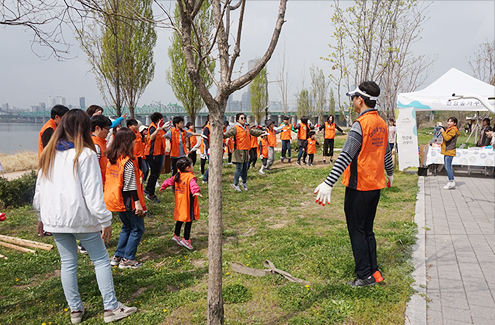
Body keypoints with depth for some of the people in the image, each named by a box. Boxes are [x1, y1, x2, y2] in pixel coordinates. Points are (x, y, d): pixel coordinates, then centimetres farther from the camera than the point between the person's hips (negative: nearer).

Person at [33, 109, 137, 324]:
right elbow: (93, 193, -15)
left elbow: (40, 188, 12)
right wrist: (105, 220, -9)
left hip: (54, 217, 6)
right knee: (101, 260, 6)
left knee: (68, 263, 14)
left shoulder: (49, 153, 7)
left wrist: (41, 216, 23)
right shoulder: (85, 154, -12)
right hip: (80, 217, -6)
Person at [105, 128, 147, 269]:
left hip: (118, 200, 8)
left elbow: (110, 180, 11)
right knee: (137, 228, 6)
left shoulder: (112, 159, 5)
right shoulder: (128, 161, -19)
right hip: (128, 201, -8)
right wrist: (137, 202, -16)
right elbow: (131, 185, -20)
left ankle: (117, 256, 24)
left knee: (126, 227, 22)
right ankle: (127, 259, 7)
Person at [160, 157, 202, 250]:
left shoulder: (177, 176, 4)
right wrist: (196, 191, -55)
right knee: (189, 220, 2)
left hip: (179, 202, 8)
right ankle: (186, 239, 5)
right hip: (188, 203, -8)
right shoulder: (190, 177, -19)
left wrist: (163, 187, 35)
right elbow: (193, 185, -38)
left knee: (180, 219, 22)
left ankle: (176, 235, 30)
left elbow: (169, 181, 18)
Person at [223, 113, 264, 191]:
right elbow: (229, 133, -27)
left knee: (245, 168, 14)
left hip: (246, 151, 7)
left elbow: (254, 132, 31)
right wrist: (224, 135, -49)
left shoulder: (247, 128, 15)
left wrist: (262, 132, 42)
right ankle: (235, 184, 6)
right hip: (239, 151, -7)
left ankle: (244, 183, 30)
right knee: (239, 168, -6)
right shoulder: (235, 128, -10)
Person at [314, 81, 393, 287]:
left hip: (359, 187, -8)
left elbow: (346, 156, -27)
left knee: (357, 231, 3)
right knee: (367, 230, 18)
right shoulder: (382, 124, 8)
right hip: (375, 185, 8)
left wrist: (329, 183, -32)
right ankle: (374, 272, 24)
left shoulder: (361, 124, -18)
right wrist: (390, 173, 38)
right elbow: (386, 152, 21)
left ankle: (365, 276, 10)